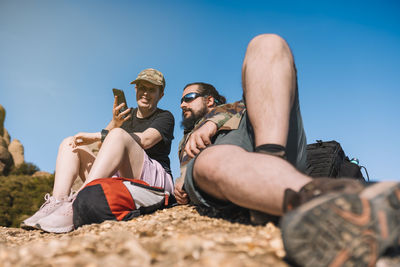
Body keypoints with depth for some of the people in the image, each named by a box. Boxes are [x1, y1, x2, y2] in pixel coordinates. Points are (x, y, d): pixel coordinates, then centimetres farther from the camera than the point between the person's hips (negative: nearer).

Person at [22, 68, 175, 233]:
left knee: (119, 135, -30)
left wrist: (96, 136, -14)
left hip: (155, 180, -5)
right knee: (70, 143, -2)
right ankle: (56, 203, -26)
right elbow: (104, 145, 4)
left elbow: (144, 140, -14)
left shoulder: (165, 117, 7)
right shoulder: (126, 115, 21)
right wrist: (114, 124, -20)